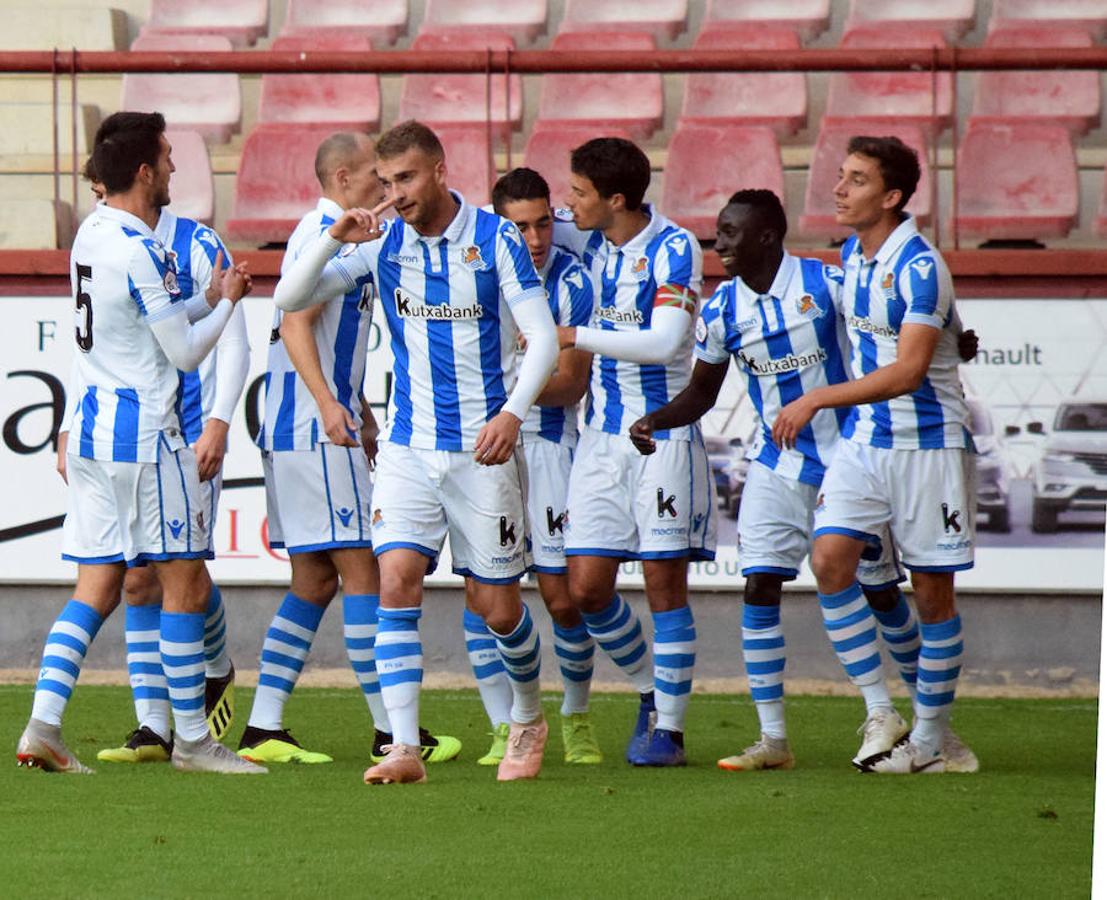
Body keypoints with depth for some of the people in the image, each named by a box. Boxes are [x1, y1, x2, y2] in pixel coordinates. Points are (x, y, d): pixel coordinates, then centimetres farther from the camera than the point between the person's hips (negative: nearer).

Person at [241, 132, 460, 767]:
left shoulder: (333, 236, 20)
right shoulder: (325, 235, -12)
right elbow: (294, 326, -22)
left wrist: (360, 412, 32)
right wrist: (329, 405, -32)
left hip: (296, 433, 11)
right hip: (315, 432, -11)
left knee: (315, 581, 9)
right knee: (362, 571, -8)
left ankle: (264, 730, 7)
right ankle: (391, 732, -6)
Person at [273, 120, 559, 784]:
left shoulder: (496, 240, -7)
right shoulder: (382, 245, 2)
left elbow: (543, 338, -10)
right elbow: (290, 300, 0)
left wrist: (513, 412, -25)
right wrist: (333, 240, -17)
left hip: (482, 448, -3)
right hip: (409, 447, 3)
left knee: (496, 605, 3)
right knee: (398, 581, -15)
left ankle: (529, 720, 31)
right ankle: (405, 748, -16)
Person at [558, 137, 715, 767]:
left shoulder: (674, 248, -13)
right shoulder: (597, 247, 7)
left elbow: (664, 341, -22)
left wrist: (576, 336, -21)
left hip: (664, 431, -6)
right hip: (604, 433, 6)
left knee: (665, 584, -4)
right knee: (587, 586, 1)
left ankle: (669, 728, 3)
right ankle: (651, 694, 22)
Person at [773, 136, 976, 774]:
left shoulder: (920, 267, -19)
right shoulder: (851, 254, 6)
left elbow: (908, 371, -27)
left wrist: (817, 399, -28)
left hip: (928, 444, -7)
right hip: (864, 438, 7)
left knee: (933, 592, 1)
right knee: (830, 558, -11)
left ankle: (931, 739, 13)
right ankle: (880, 709, -2)